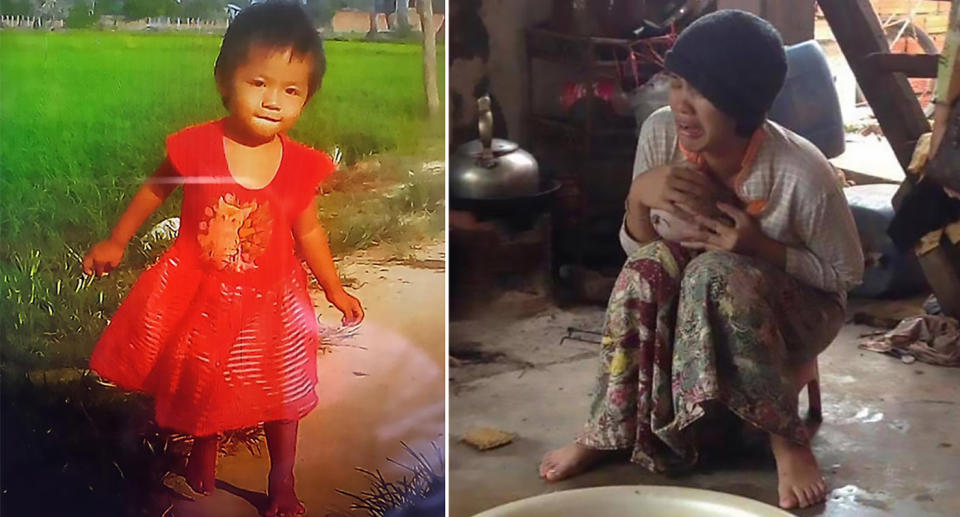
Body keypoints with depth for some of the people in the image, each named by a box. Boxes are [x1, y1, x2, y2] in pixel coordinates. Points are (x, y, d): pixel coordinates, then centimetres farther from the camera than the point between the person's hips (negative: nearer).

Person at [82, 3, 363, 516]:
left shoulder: (301, 166, -14)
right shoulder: (196, 147, -19)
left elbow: (307, 231, 1)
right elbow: (155, 189, 1)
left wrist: (335, 289, 8)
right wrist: (116, 242, 9)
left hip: (269, 302, 0)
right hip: (197, 296, 0)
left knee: (282, 392, 12)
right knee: (202, 384, 21)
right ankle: (203, 452, 52)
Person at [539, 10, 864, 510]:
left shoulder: (801, 172, -29)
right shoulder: (660, 132, -17)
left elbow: (846, 273, -12)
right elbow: (637, 249, -7)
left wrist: (761, 247, -30)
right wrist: (640, 195, -29)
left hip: (792, 312, -3)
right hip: (700, 305, 4)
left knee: (715, 273, -34)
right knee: (654, 263, -29)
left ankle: (787, 437, -17)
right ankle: (608, 430, -15)